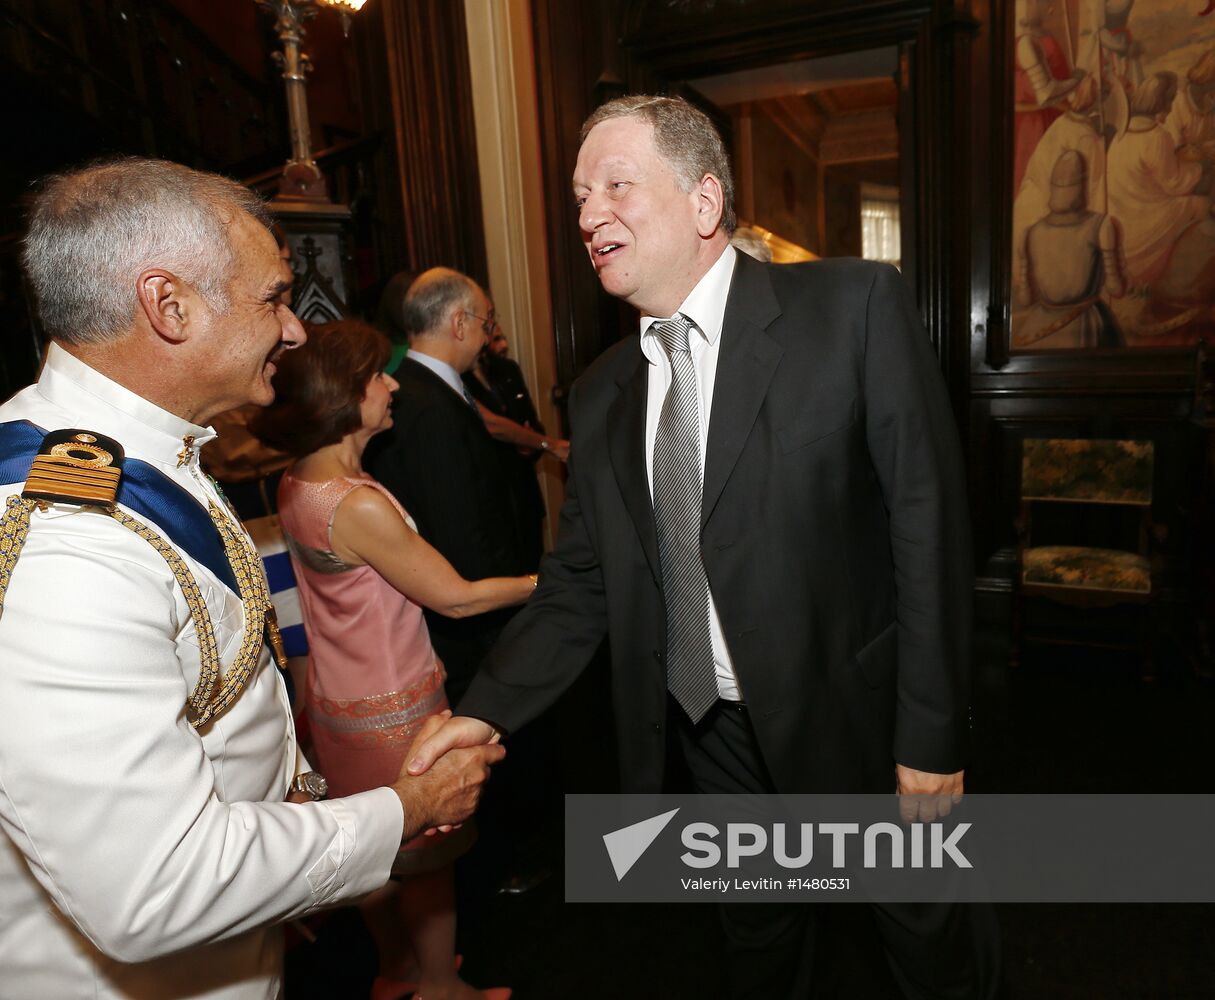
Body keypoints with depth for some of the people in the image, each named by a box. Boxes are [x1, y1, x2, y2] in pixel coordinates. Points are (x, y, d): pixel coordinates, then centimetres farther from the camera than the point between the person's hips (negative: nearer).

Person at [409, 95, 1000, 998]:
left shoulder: (857, 307, -15)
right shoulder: (601, 394, 0)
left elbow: (928, 523, -16)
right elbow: (580, 585, 1)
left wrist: (932, 736, -14)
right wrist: (487, 710, -11)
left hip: (857, 717, -3)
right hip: (717, 728, 4)